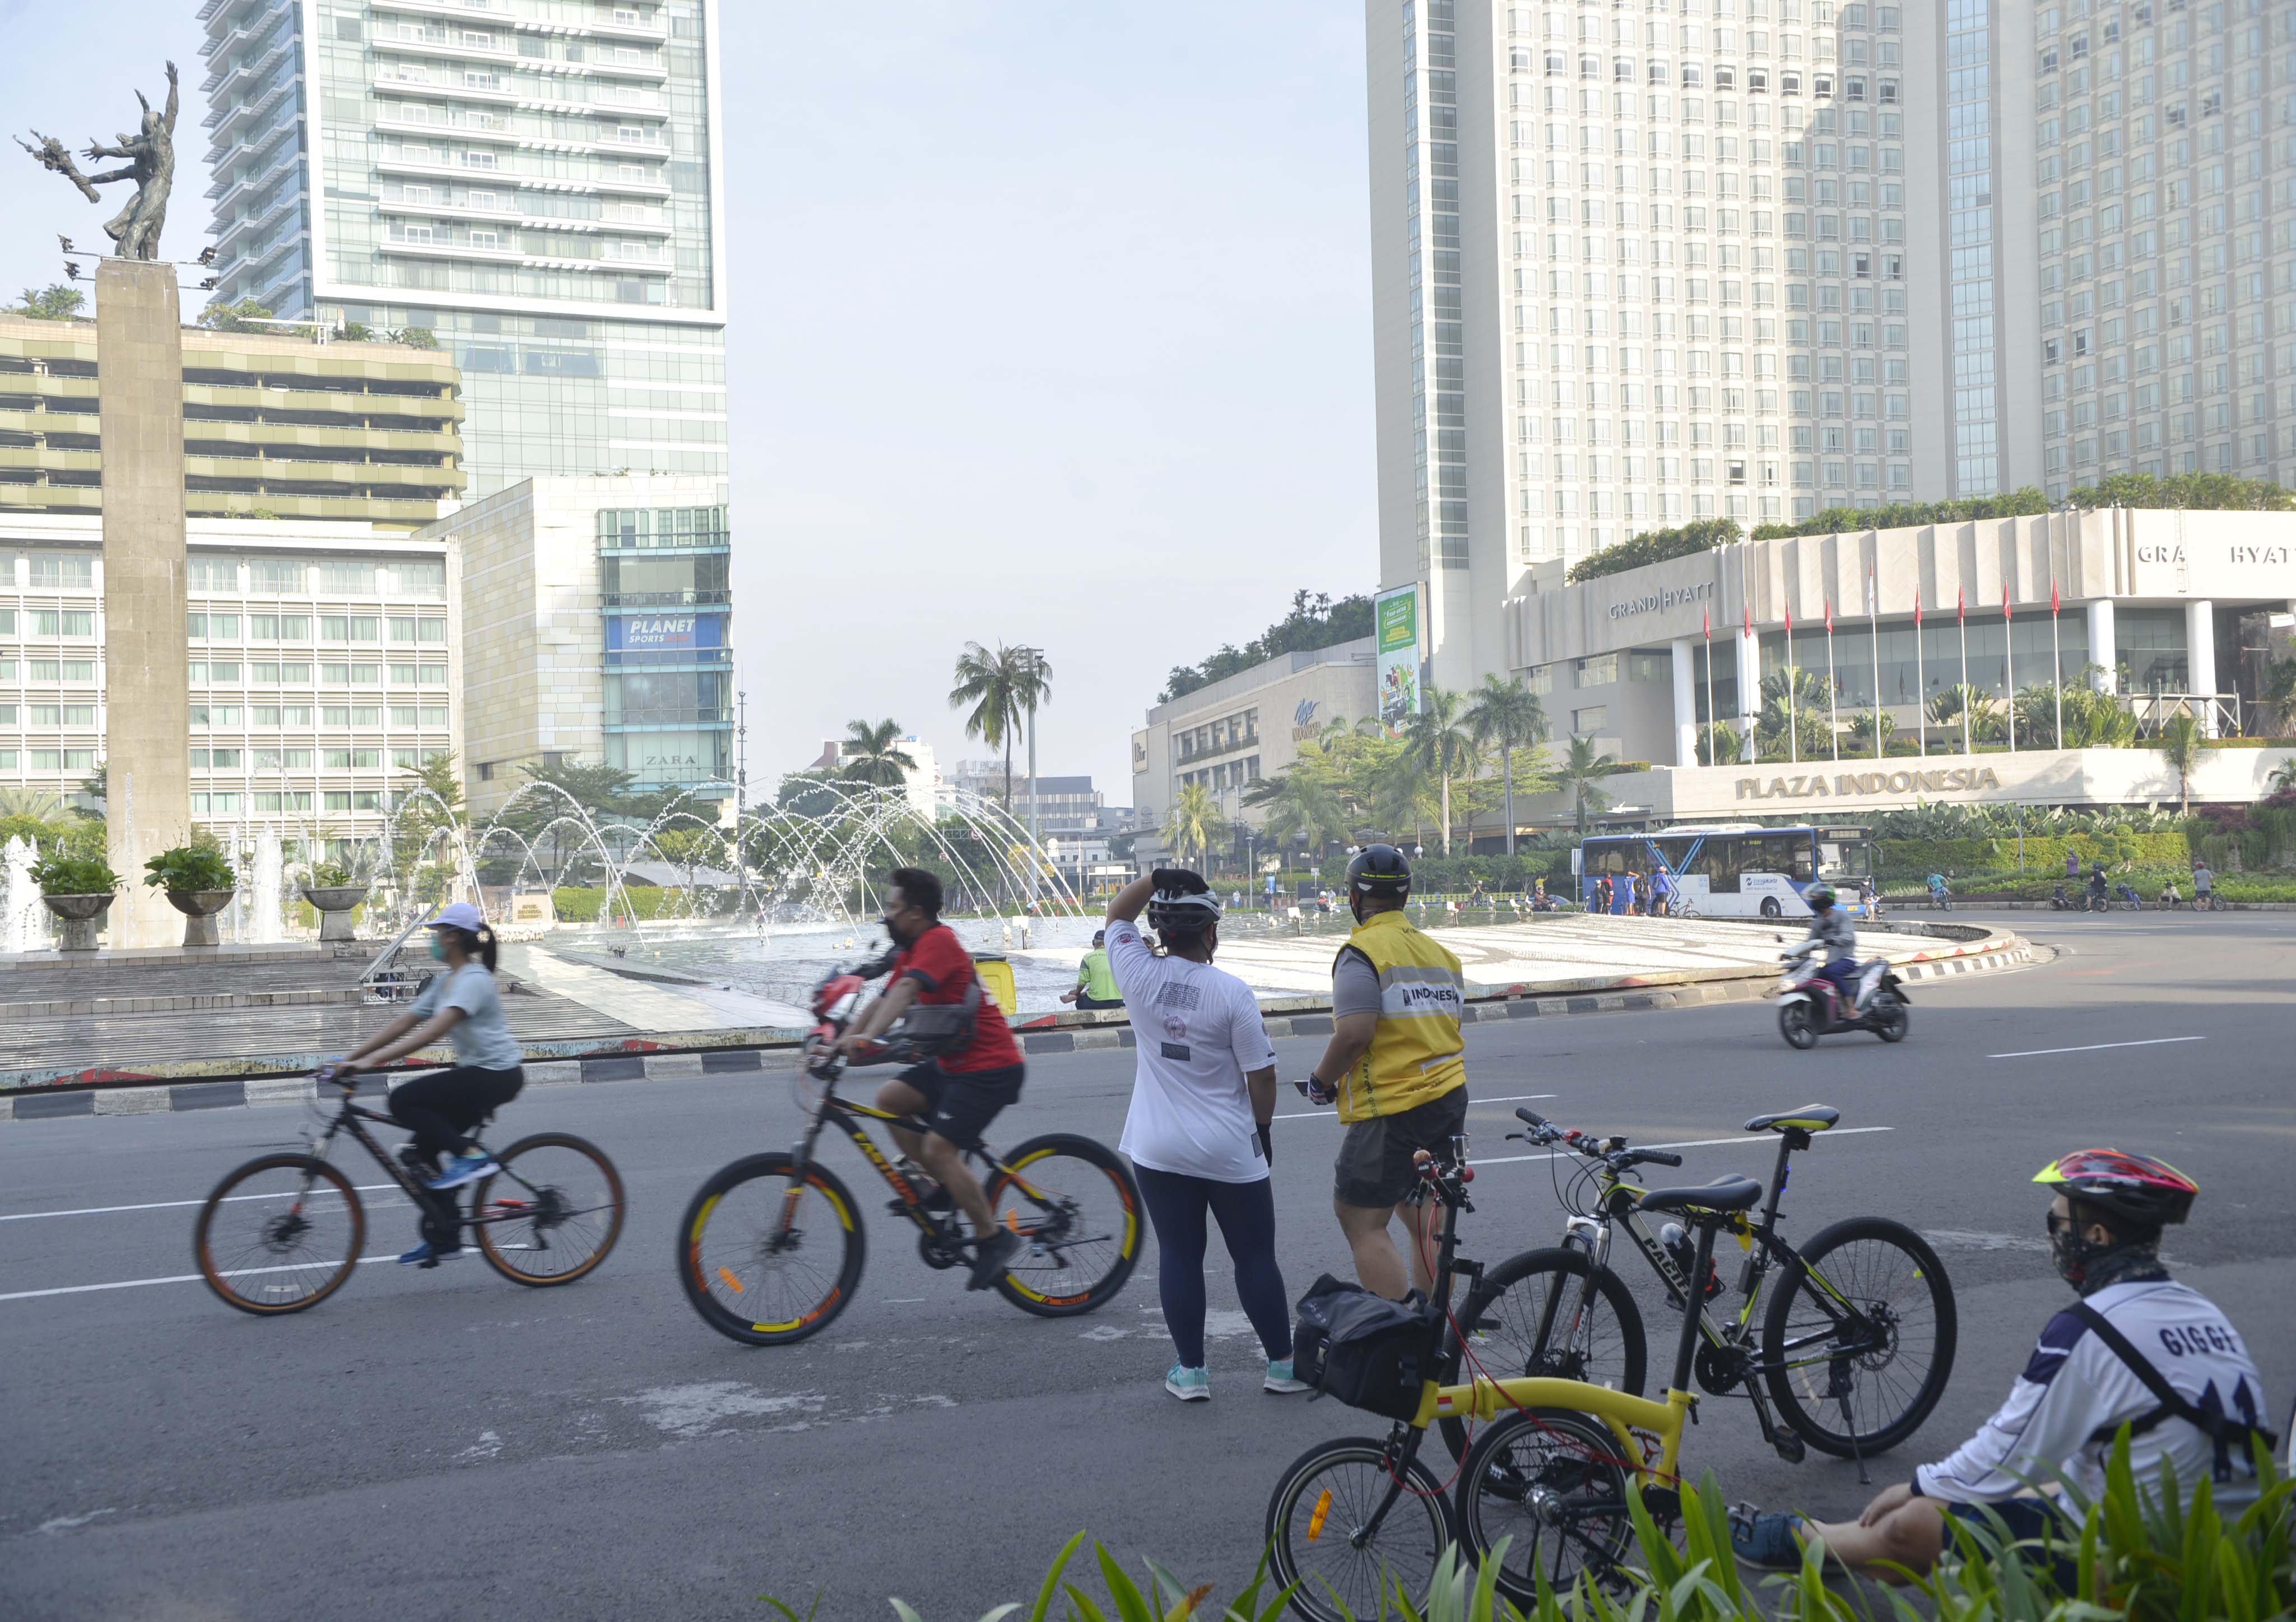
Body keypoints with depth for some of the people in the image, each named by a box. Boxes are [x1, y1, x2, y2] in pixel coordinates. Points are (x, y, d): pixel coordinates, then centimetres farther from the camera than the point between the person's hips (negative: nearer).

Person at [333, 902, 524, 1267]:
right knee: (423, 1151, 6)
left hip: (496, 1074, -10)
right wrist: (351, 1057, 4)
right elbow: (404, 1023, 12)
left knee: (404, 1101, -18)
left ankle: (471, 1156, -10)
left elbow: (434, 1031, -29)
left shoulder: (473, 980, -17)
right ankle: (443, 1239, 12)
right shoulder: (443, 981, 14)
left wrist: (374, 1060, -34)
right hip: (479, 1074, 10)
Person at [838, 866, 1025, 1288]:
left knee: (938, 1147, -15)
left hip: (989, 1067, -9)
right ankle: (942, 1184, 9)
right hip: (954, 1061, 9)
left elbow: (905, 991, -32)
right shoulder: (912, 950, 13)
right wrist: (841, 1040, 7)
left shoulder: (938, 941, -17)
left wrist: (869, 1036, -43)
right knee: (890, 1098, -1)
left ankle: (993, 1238, -2)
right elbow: (883, 1000, 14)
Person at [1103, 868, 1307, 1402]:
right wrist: (1262, 1127, 6)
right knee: (1255, 1256, 9)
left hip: (1158, 1151, 2)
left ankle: (1190, 1371, 13)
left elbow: (1117, 914, 12)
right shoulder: (1232, 992, -15)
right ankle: (1282, 1364, 17)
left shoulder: (1141, 976, -8)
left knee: (1178, 1256, 9)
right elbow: (1262, 1076, -10)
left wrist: (1157, 879, -1)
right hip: (1230, 1150, -2)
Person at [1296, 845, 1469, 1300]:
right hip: (1449, 1100, 8)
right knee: (1425, 1220, 16)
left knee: (1363, 1224, -3)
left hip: (1392, 1111, -8)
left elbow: (1355, 1033, -23)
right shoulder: (1439, 951, 13)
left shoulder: (1362, 952, -13)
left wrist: (1321, 1081, -9)